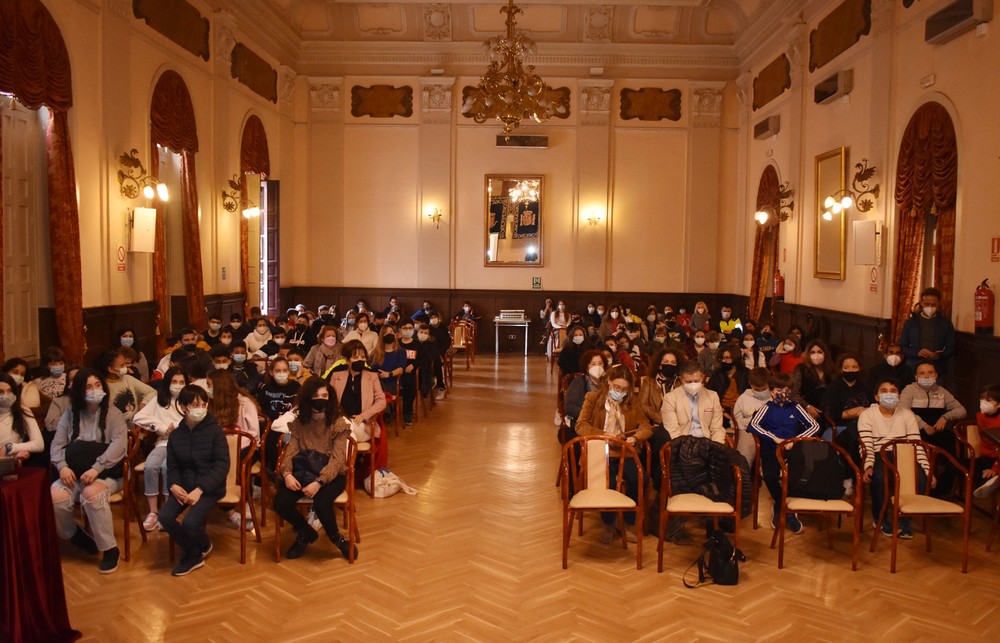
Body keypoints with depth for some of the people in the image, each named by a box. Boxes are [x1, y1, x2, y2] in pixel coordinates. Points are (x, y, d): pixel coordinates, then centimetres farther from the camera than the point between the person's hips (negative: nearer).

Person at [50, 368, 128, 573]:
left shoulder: (113, 413, 0)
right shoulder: (70, 415, 12)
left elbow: (119, 444, -14)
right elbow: (57, 444, 5)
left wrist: (96, 468, -25)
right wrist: (62, 466, -15)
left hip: (107, 474, -4)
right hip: (75, 473, 4)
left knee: (91, 494, -35)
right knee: (54, 497, -25)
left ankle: (110, 549, -21)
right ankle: (75, 537, 3)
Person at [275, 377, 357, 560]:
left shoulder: (338, 423, -8)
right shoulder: (299, 422, 5)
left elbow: (337, 459, -16)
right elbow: (291, 450, -2)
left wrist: (319, 482, -30)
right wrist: (287, 473, -23)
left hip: (331, 475, -4)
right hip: (303, 472, 4)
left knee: (321, 502, -34)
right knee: (280, 503, -22)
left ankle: (336, 538, 0)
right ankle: (306, 533, 10)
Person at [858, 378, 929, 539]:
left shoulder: (907, 414, 11)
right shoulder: (867, 415, 1)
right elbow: (867, 446, -10)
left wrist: (928, 469, -11)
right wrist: (868, 466, -28)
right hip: (878, 456, -3)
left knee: (919, 477, -29)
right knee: (879, 477, -36)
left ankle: (904, 518, -4)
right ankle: (879, 517, -5)